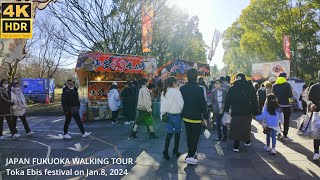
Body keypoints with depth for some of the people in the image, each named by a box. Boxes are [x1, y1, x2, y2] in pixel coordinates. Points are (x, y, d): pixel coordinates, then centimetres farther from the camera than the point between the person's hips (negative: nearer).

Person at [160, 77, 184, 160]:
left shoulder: (164, 92, 5)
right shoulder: (176, 91, -14)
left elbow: (162, 104, 7)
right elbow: (181, 104, -14)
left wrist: (164, 113, 12)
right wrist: (181, 111, 4)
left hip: (167, 114, 6)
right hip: (176, 115, -5)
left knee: (169, 133, 10)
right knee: (177, 133, 12)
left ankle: (165, 152, 6)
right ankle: (175, 151, 23)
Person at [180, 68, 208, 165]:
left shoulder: (182, 88, -1)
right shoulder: (199, 89, -18)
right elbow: (203, 104, -15)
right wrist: (205, 115, -3)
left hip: (186, 116, 6)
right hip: (196, 117, -6)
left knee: (189, 135, 19)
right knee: (195, 136, 4)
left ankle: (191, 152, 32)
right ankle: (190, 156, 5)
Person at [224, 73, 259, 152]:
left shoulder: (232, 89, -2)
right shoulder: (250, 88, -1)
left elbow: (227, 101, 0)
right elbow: (254, 101, 0)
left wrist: (226, 110, 7)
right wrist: (255, 111, 4)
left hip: (236, 113, -1)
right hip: (247, 113, 1)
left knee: (236, 128, 4)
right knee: (246, 127, 19)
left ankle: (236, 146, 2)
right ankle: (247, 141, 34)